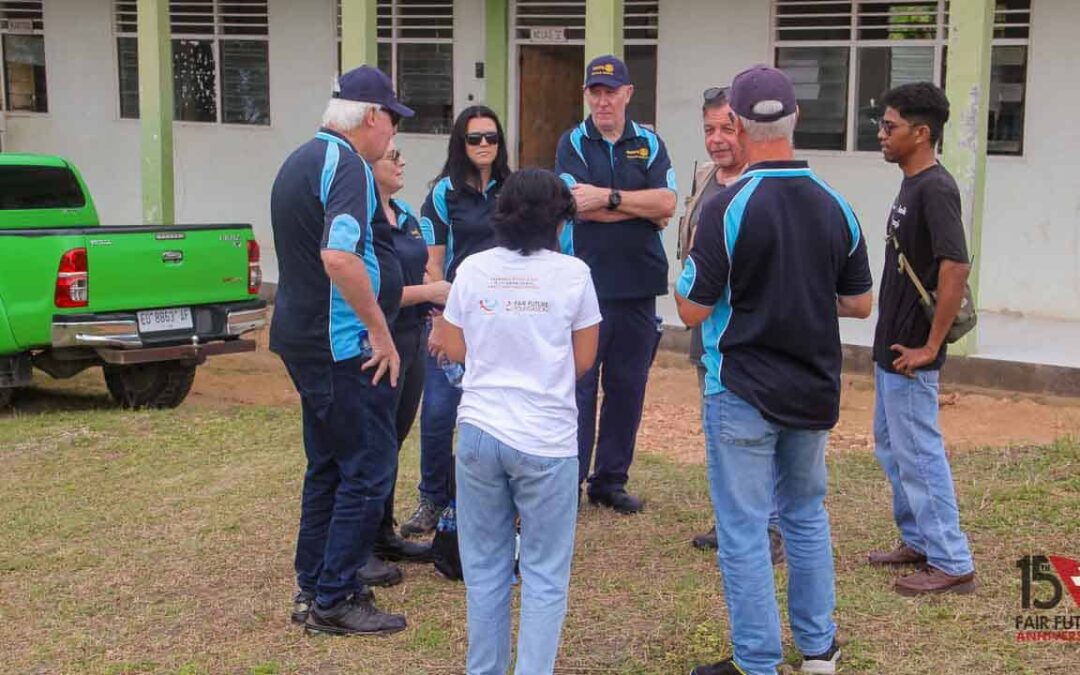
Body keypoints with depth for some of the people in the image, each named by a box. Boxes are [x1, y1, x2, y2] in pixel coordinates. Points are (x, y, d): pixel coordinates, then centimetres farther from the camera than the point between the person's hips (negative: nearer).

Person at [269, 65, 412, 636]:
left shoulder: (301, 160, 15)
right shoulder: (347, 164, -17)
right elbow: (339, 257, -30)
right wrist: (379, 330, -22)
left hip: (302, 338, 10)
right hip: (344, 346, -10)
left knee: (327, 466, 18)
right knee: (367, 471, -2)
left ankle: (313, 587, 25)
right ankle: (334, 600, 3)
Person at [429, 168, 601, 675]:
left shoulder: (473, 269, 2)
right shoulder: (572, 274, -4)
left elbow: (454, 351, 11)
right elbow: (583, 360, 3)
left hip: (480, 431, 3)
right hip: (547, 440, -2)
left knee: (485, 569, 14)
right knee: (544, 576, 7)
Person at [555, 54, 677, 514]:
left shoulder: (649, 143, 9)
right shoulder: (574, 143, 2)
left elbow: (667, 203, -6)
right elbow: (579, 206, -13)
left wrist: (608, 197, -11)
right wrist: (644, 211, -7)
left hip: (638, 284, 3)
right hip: (585, 283, -3)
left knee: (628, 386, 8)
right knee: (579, 384, -1)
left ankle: (611, 480, 19)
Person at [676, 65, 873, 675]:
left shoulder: (727, 208, -17)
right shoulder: (836, 207, -2)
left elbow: (693, 310, -13)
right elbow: (859, 304, 6)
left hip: (743, 394, -5)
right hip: (815, 391, 5)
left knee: (745, 530, 4)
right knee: (808, 516, 21)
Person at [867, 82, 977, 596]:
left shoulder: (935, 189, -19)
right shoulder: (911, 186, 11)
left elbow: (956, 269, -26)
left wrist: (929, 347, -23)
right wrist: (892, 344, 18)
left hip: (909, 353, -10)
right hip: (891, 346, 10)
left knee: (918, 453, -3)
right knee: (890, 446, 19)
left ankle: (952, 564, 6)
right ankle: (919, 541, 32)